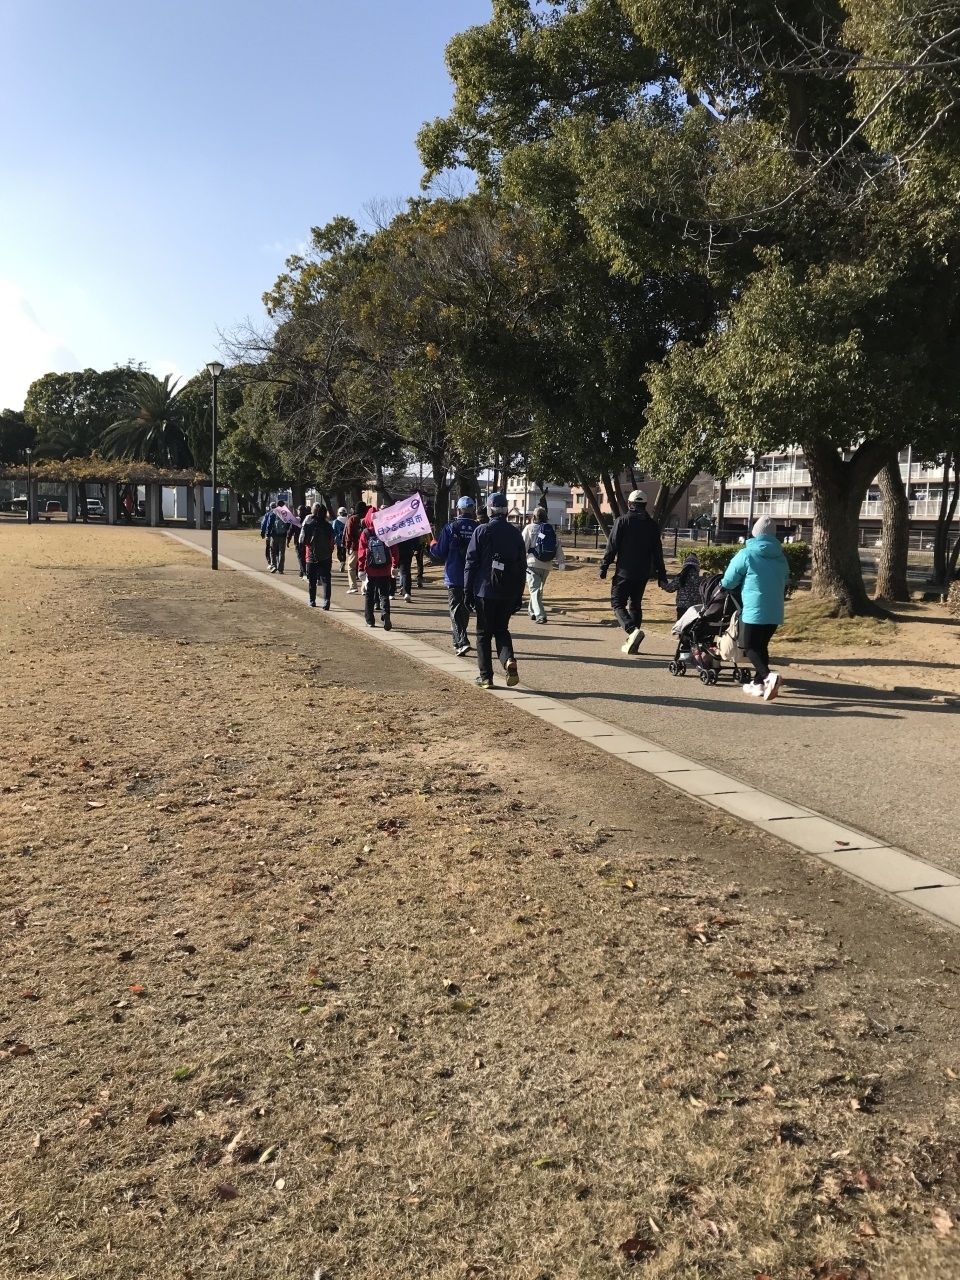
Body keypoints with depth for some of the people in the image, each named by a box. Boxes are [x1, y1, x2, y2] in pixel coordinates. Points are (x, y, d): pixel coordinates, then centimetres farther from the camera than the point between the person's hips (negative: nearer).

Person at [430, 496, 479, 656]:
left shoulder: (450, 528, -9)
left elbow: (439, 553, -6)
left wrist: (432, 545, 14)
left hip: (454, 577, -3)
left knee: (456, 610, -1)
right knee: (465, 609, 18)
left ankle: (462, 642, -18)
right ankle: (459, 641, 31)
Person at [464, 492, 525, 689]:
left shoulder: (481, 531, -5)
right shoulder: (516, 533, 5)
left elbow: (471, 562, -6)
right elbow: (522, 564, 7)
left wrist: (468, 591, 0)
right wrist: (519, 594, 13)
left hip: (485, 591, -3)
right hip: (509, 592, 3)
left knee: (484, 634, 7)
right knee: (501, 629, 17)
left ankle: (486, 677, 7)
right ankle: (509, 661, -8)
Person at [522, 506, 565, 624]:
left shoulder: (530, 528, -3)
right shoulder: (552, 529, 9)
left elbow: (523, 546, -7)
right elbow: (558, 545, 6)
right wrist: (561, 561, 7)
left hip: (533, 563, -5)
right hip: (547, 565, 5)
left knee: (535, 589, -4)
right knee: (539, 588, 21)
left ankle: (540, 615, -17)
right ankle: (532, 611, 35)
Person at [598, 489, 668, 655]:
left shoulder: (622, 521, -6)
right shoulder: (652, 525, 7)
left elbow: (612, 546, -9)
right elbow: (657, 552, 9)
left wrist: (604, 566, -3)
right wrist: (661, 575, 13)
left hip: (624, 571, -5)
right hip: (643, 573, 5)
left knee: (618, 603, 1)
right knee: (635, 605, 14)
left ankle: (633, 630, -24)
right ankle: (632, 643, 12)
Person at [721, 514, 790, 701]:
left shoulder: (746, 554, -7)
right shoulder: (781, 557, 11)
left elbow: (728, 582, -1)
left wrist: (722, 584, 21)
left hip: (755, 610, -6)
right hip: (775, 611, 6)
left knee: (751, 648, 0)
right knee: (762, 645, 17)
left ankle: (768, 676, -22)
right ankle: (758, 683, 18)